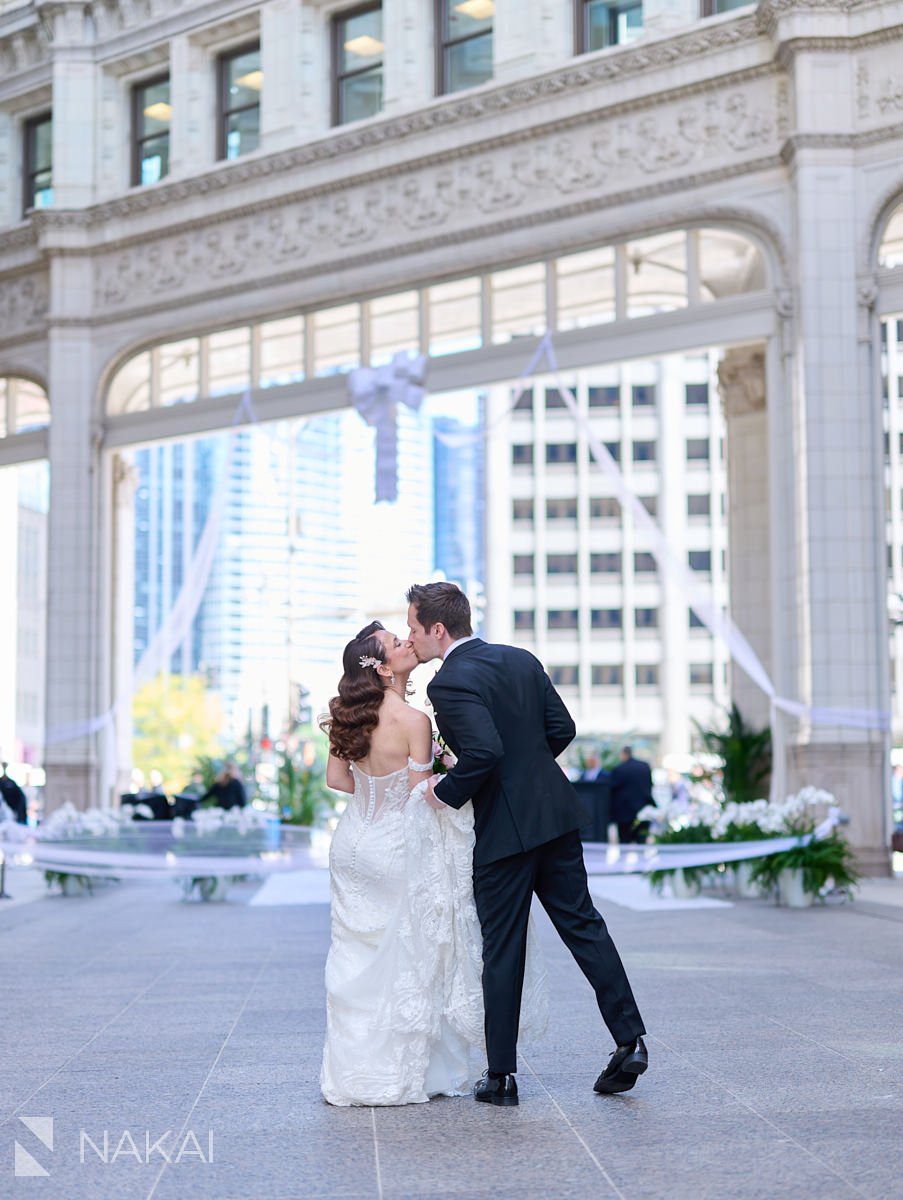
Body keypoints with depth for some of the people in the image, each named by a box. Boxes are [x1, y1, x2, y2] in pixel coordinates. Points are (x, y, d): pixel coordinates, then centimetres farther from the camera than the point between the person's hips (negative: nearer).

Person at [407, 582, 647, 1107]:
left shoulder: (449, 683, -15)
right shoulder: (522, 659, 9)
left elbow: (485, 751, -26)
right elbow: (562, 729, 9)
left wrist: (448, 790, -11)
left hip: (504, 828, -7)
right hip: (555, 813, 7)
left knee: (502, 951, 3)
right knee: (583, 924, 12)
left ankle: (501, 1075, 12)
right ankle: (630, 1039, 9)